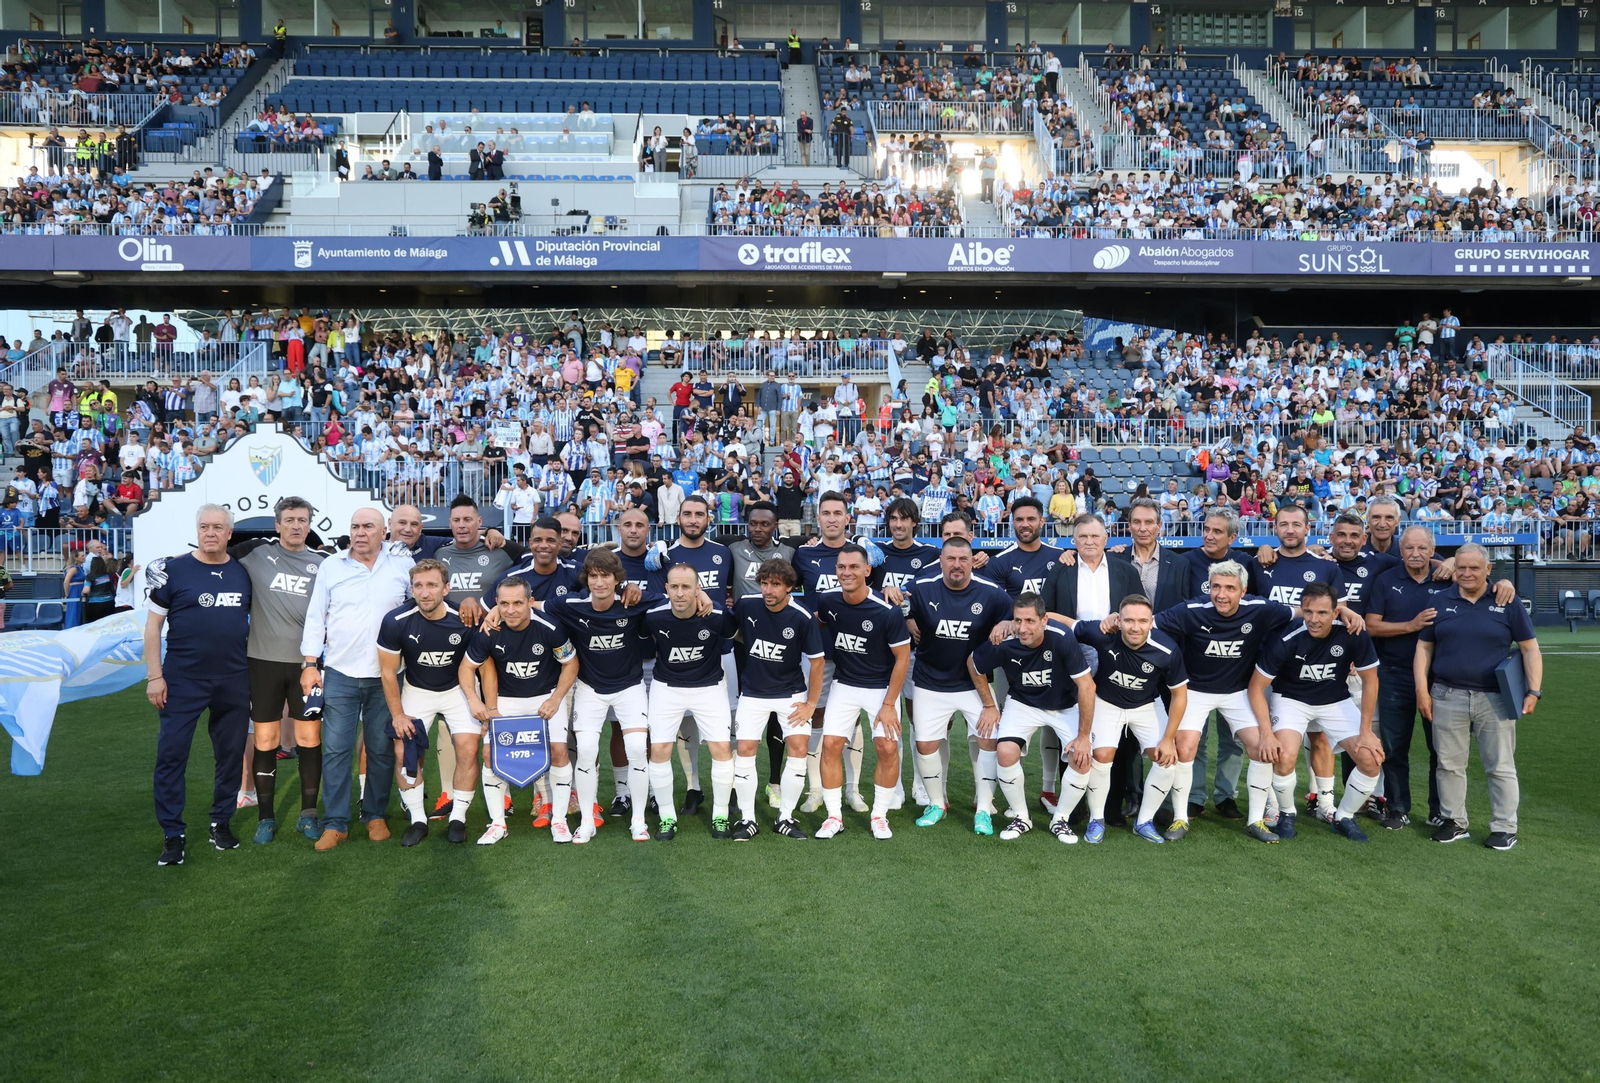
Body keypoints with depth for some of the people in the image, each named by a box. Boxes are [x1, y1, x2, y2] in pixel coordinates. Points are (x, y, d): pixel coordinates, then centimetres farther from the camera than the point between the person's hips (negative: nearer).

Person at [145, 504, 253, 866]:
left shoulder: (243, 572, 5)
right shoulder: (174, 569, -4)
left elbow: (255, 618, 14)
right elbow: (153, 623, -2)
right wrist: (154, 676, -8)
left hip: (234, 680, 3)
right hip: (183, 680, -3)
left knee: (231, 754, 10)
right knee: (171, 754, -2)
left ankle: (221, 822, 25)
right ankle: (173, 834, 9)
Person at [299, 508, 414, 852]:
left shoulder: (403, 564, 3)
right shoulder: (331, 566, 5)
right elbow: (315, 618, 6)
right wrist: (310, 664, 1)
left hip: (386, 677, 0)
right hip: (340, 674, 0)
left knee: (381, 749, 7)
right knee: (336, 749, 0)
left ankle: (376, 816, 20)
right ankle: (335, 823, 9)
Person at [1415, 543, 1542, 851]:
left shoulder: (1507, 603, 1)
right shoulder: (1441, 603, 6)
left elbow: (1530, 649, 2)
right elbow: (1424, 648, 8)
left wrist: (1534, 691, -6)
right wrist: (1422, 690, 0)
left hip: (1496, 699, -1)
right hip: (1448, 697, 2)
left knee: (1500, 767, 5)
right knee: (1449, 764, 7)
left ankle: (1504, 828, 14)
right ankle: (1454, 822, 18)